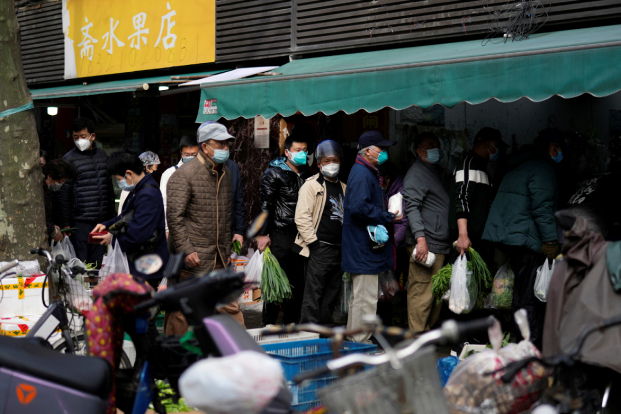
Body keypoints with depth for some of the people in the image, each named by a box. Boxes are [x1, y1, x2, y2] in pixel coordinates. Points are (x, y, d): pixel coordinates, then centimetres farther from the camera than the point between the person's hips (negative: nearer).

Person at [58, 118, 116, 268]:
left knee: (97, 263, 8)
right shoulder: (69, 159, -2)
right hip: (80, 221, -4)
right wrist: (65, 224, -7)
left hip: (102, 220, 4)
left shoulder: (103, 155, 12)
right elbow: (64, 194, -4)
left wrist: (112, 216, 17)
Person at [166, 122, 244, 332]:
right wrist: (186, 250, -20)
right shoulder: (184, 174, -11)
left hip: (219, 259, 7)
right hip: (192, 259, -7)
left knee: (230, 305, 6)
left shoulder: (224, 173, 13)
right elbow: (174, 216, -16)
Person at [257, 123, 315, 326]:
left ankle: (291, 322, 18)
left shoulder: (306, 174, 15)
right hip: (280, 235, -6)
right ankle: (269, 323, 4)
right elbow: (265, 205, -7)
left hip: (301, 236, 6)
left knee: (298, 281, 9)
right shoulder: (273, 174, -3)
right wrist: (263, 234, -13)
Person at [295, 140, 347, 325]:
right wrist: (313, 242, -14)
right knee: (314, 291, -7)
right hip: (320, 248, -7)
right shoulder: (311, 185, -4)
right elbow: (302, 217, -11)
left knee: (332, 292, 11)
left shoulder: (343, 188, 18)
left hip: (339, 248, 7)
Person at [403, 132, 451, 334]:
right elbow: (412, 207, -15)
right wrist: (420, 238, -24)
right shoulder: (416, 173, -5)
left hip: (438, 245, 10)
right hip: (425, 245, -10)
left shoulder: (434, 172, 25)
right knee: (422, 291, -9)